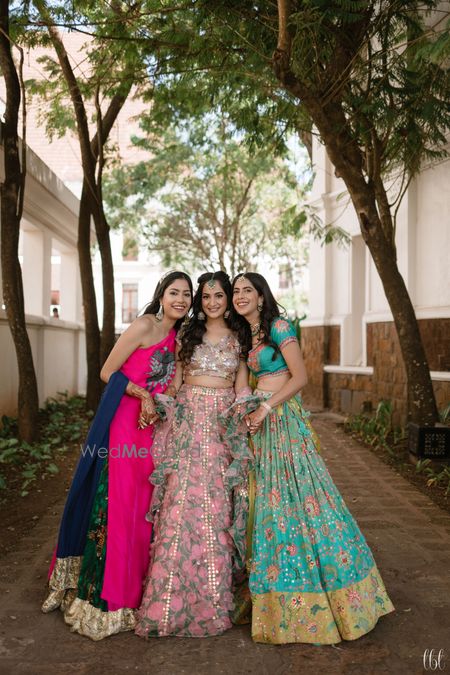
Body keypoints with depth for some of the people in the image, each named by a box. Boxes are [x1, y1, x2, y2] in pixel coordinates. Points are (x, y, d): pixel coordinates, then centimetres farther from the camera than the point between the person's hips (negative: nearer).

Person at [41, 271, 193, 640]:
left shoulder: (176, 338, 12)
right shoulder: (144, 325, -10)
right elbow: (108, 372, -9)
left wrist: (154, 405, 1)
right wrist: (144, 395, -15)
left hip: (150, 427, 7)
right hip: (122, 422, -7)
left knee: (142, 508, 11)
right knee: (115, 505, -2)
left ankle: (132, 590, 25)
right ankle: (103, 597, 12)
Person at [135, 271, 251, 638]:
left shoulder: (239, 338, 9)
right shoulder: (187, 335, 10)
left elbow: (242, 388, 5)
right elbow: (175, 382, 10)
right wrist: (166, 411, -2)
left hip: (222, 425, 0)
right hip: (186, 422, 0)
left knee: (215, 507, 0)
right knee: (181, 502, -5)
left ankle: (213, 597, 12)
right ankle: (172, 601, 3)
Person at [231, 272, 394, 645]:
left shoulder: (278, 326, -8)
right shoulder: (248, 335, 15)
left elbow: (300, 377, -14)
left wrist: (265, 409, -17)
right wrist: (252, 410, 5)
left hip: (283, 418, -8)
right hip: (261, 421, 8)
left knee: (297, 495, -6)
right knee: (270, 502, 9)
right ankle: (280, 597, 20)